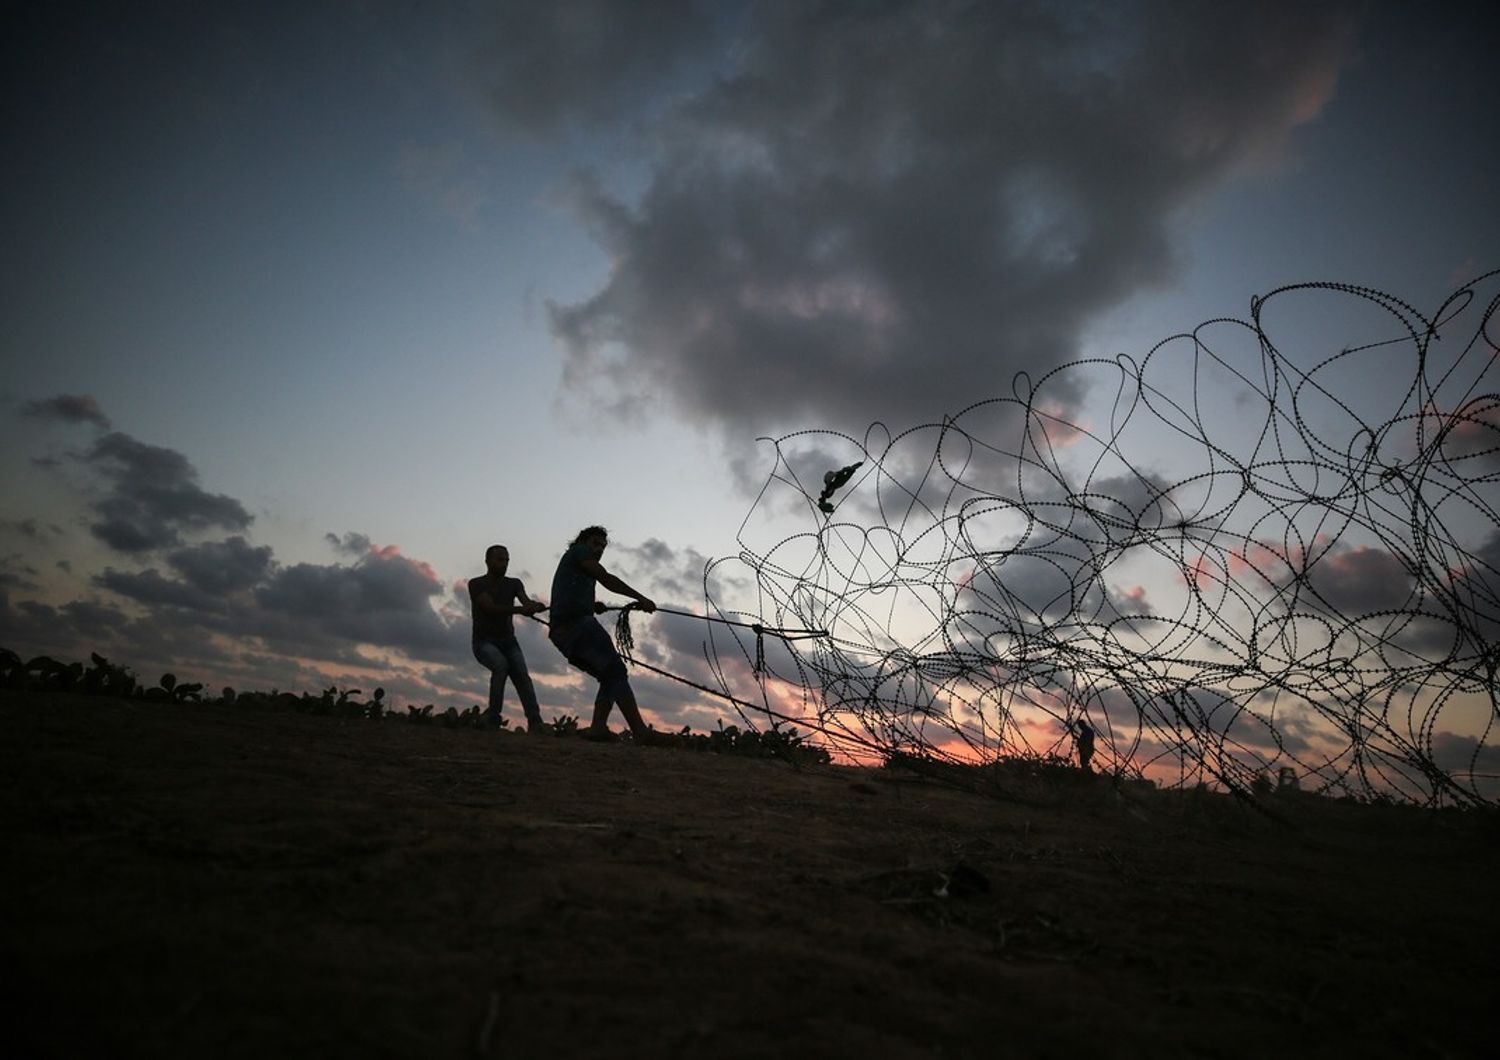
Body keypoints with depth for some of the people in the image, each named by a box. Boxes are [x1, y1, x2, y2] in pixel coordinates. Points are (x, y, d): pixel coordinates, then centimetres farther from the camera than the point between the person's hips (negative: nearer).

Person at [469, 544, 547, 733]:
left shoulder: (514, 584, 4)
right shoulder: (476, 584, -9)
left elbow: (526, 602, -14)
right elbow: (491, 608, -25)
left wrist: (536, 606, -40)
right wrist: (520, 609, -40)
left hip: (508, 641, 3)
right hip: (484, 642, -3)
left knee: (521, 675, -21)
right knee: (501, 665, -33)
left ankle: (535, 723, -33)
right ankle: (493, 715, -22)